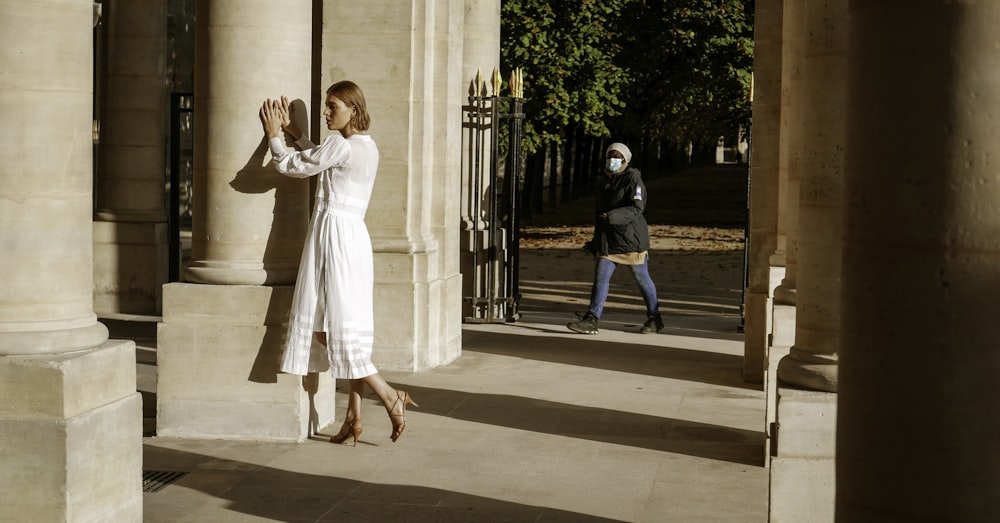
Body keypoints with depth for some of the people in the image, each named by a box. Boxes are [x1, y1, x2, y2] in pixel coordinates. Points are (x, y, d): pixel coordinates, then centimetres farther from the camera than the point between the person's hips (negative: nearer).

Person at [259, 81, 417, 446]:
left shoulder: (341, 146, -14)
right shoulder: (369, 148, 13)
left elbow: (289, 166, -9)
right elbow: (319, 159, 27)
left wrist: (273, 134, 7)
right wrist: (292, 131, 24)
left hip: (334, 234, -9)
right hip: (355, 234, 9)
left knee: (337, 327, -5)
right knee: (347, 327, 8)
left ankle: (390, 397, -8)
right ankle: (354, 417, 8)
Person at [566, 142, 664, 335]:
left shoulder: (633, 179, -9)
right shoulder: (603, 182, 14)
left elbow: (637, 208, -20)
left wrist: (612, 216, -31)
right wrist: (596, 241, 22)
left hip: (631, 237, -6)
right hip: (608, 239, 6)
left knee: (642, 278, 5)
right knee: (601, 277, -5)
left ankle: (654, 318, 20)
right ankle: (591, 320, -9)